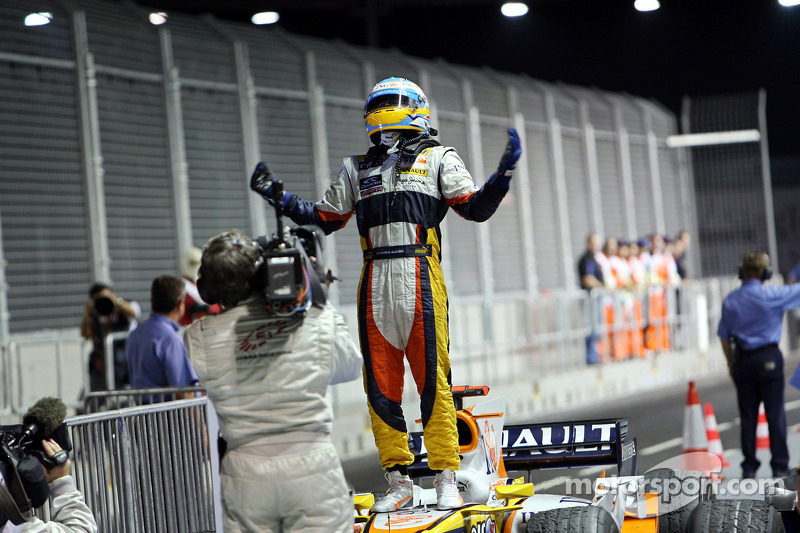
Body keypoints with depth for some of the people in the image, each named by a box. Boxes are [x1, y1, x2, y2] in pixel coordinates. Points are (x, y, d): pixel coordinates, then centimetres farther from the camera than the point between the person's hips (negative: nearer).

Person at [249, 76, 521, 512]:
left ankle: (446, 479, -3)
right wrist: (276, 196, 18)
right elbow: (324, 219, 26)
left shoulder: (437, 158, 14)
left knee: (432, 376, -8)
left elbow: (477, 209, 4)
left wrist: (504, 172, -11)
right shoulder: (356, 168, 24)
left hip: (420, 275, -4)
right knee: (380, 380, 1)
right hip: (374, 280, 4)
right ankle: (397, 479, 9)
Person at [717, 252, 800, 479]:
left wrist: (731, 364, 18)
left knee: (747, 415, 7)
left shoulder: (730, 300, 4)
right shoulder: (771, 296, -9)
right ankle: (779, 466, 3)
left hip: (742, 361, 4)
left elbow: (724, 337, 8)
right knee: (775, 414, 2)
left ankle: (749, 467, 10)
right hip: (768, 358, -4)